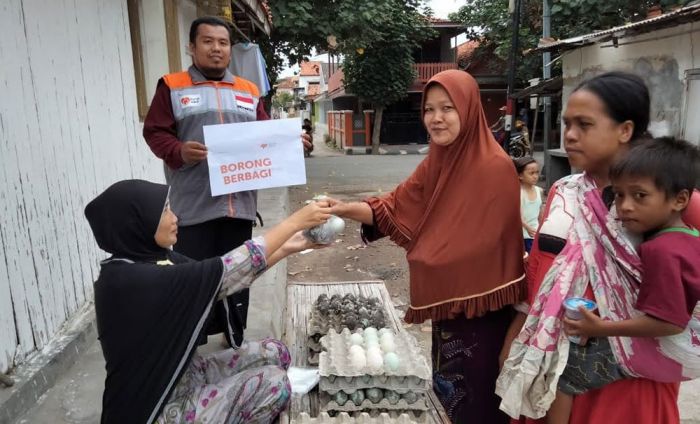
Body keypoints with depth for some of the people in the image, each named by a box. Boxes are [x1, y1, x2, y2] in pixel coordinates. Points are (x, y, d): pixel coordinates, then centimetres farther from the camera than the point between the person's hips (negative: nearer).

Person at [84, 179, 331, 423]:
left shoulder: (157, 258, -2)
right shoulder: (130, 280, -29)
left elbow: (220, 281, 1)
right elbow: (226, 272, -30)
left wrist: (288, 247, -3)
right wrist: (295, 221, -24)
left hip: (185, 374, 8)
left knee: (274, 353, 4)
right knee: (273, 382, -14)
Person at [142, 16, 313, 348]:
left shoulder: (248, 91, 16)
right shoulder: (172, 87, 4)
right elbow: (154, 132, -2)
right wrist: (179, 151, -21)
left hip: (240, 204, 4)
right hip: (195, 206, -4)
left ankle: (235, 341, 30)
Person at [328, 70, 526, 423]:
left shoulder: (495, 168, -20)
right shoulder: (436, 161, 4)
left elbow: (492, 247, -18)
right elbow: (398, 207, -1)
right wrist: (349, 210, -15)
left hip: (481, 312, -7)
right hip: (444, 304, 7)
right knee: (448, 395, 24)